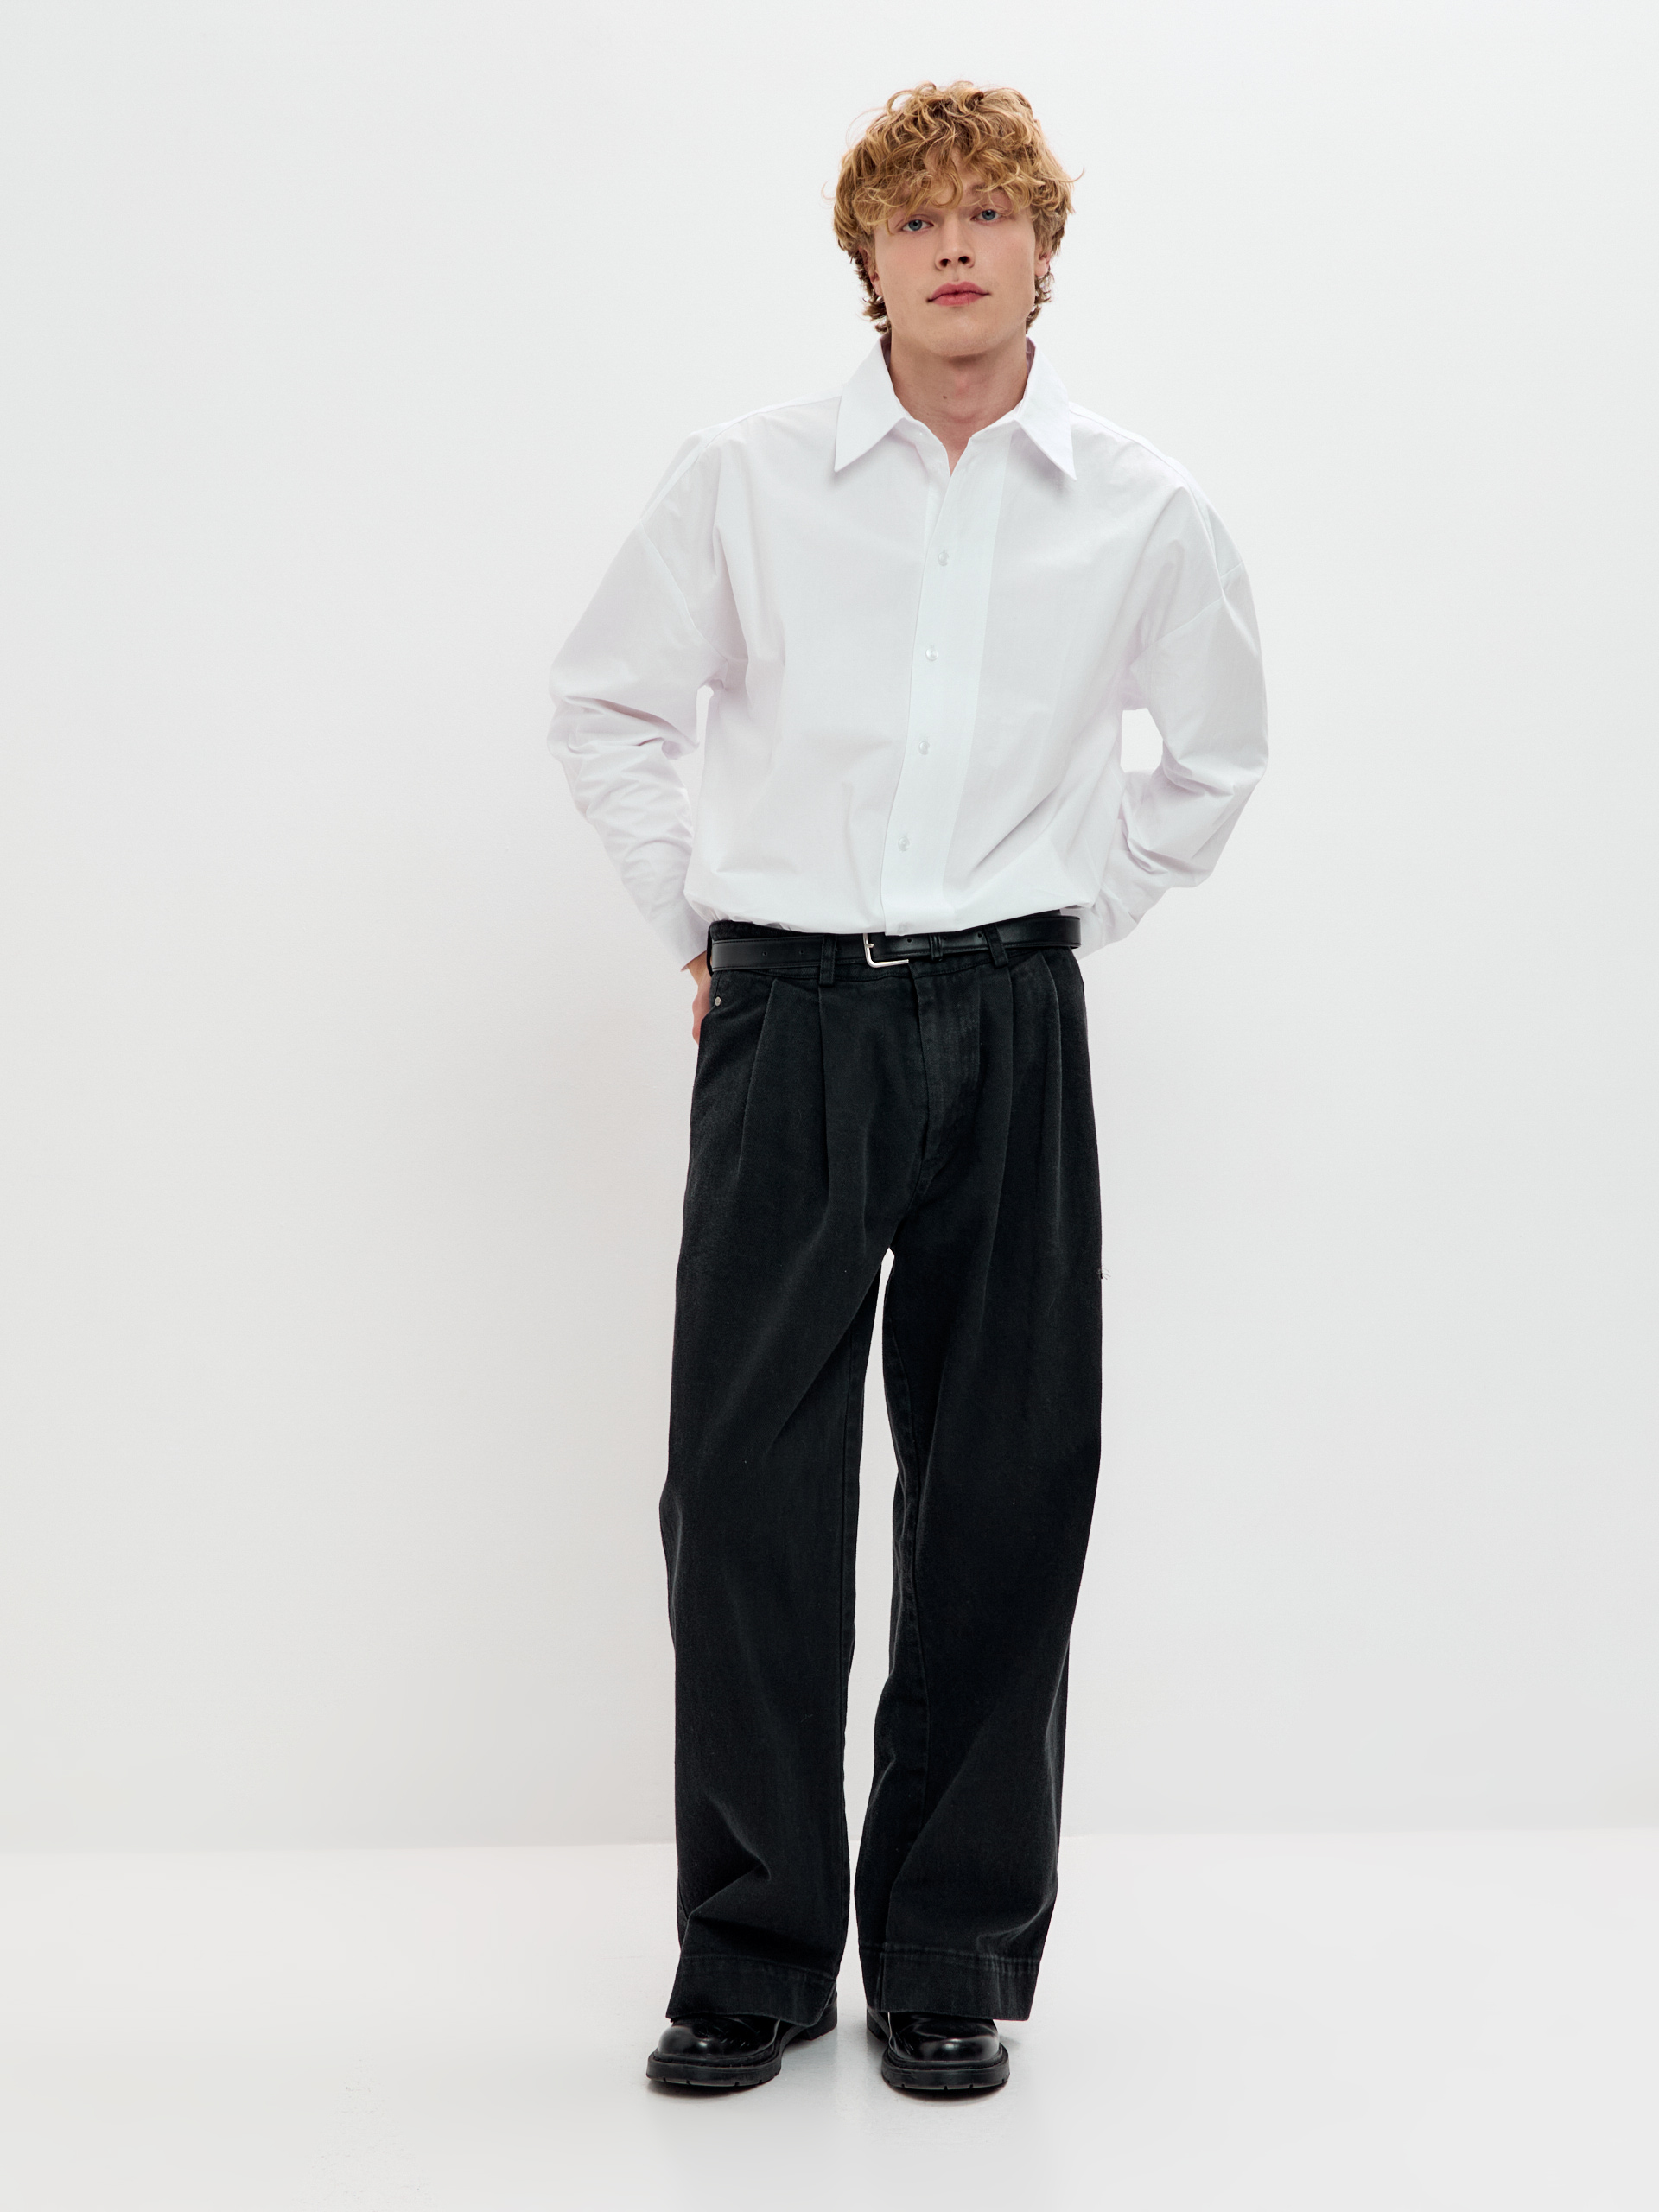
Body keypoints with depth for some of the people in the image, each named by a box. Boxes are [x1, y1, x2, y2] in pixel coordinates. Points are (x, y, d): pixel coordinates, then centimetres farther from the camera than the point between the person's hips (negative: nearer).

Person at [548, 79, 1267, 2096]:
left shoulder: (1142, 513, 6)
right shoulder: (743, 484, 3)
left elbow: (1215, 758, 21)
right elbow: (605, 703, 14)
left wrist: (1074, 914, 12)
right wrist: (697, 925, 8)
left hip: (1008, 1033, 1)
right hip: (789, 1024, 0)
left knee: (1003, 1492, 3)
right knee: (744, 1479, -2)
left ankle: (953, 1956, 18)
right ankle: (749, 1953, 13)